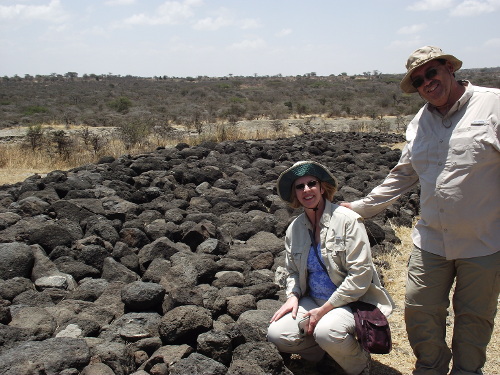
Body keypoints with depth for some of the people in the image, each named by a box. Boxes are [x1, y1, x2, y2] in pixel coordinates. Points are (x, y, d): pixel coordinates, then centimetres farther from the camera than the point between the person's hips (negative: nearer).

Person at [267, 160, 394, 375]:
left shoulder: (347, 220, -12)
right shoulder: (294, 228, 4)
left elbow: (360, 275, -17)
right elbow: (293, 272, 16)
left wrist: (324, 310, -19)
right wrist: (292, 297, -6)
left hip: (353, 301, -5)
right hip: (314, 301, 5)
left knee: (326, 331, -34)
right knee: (276, 334, -17)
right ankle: (329, 351, 10)